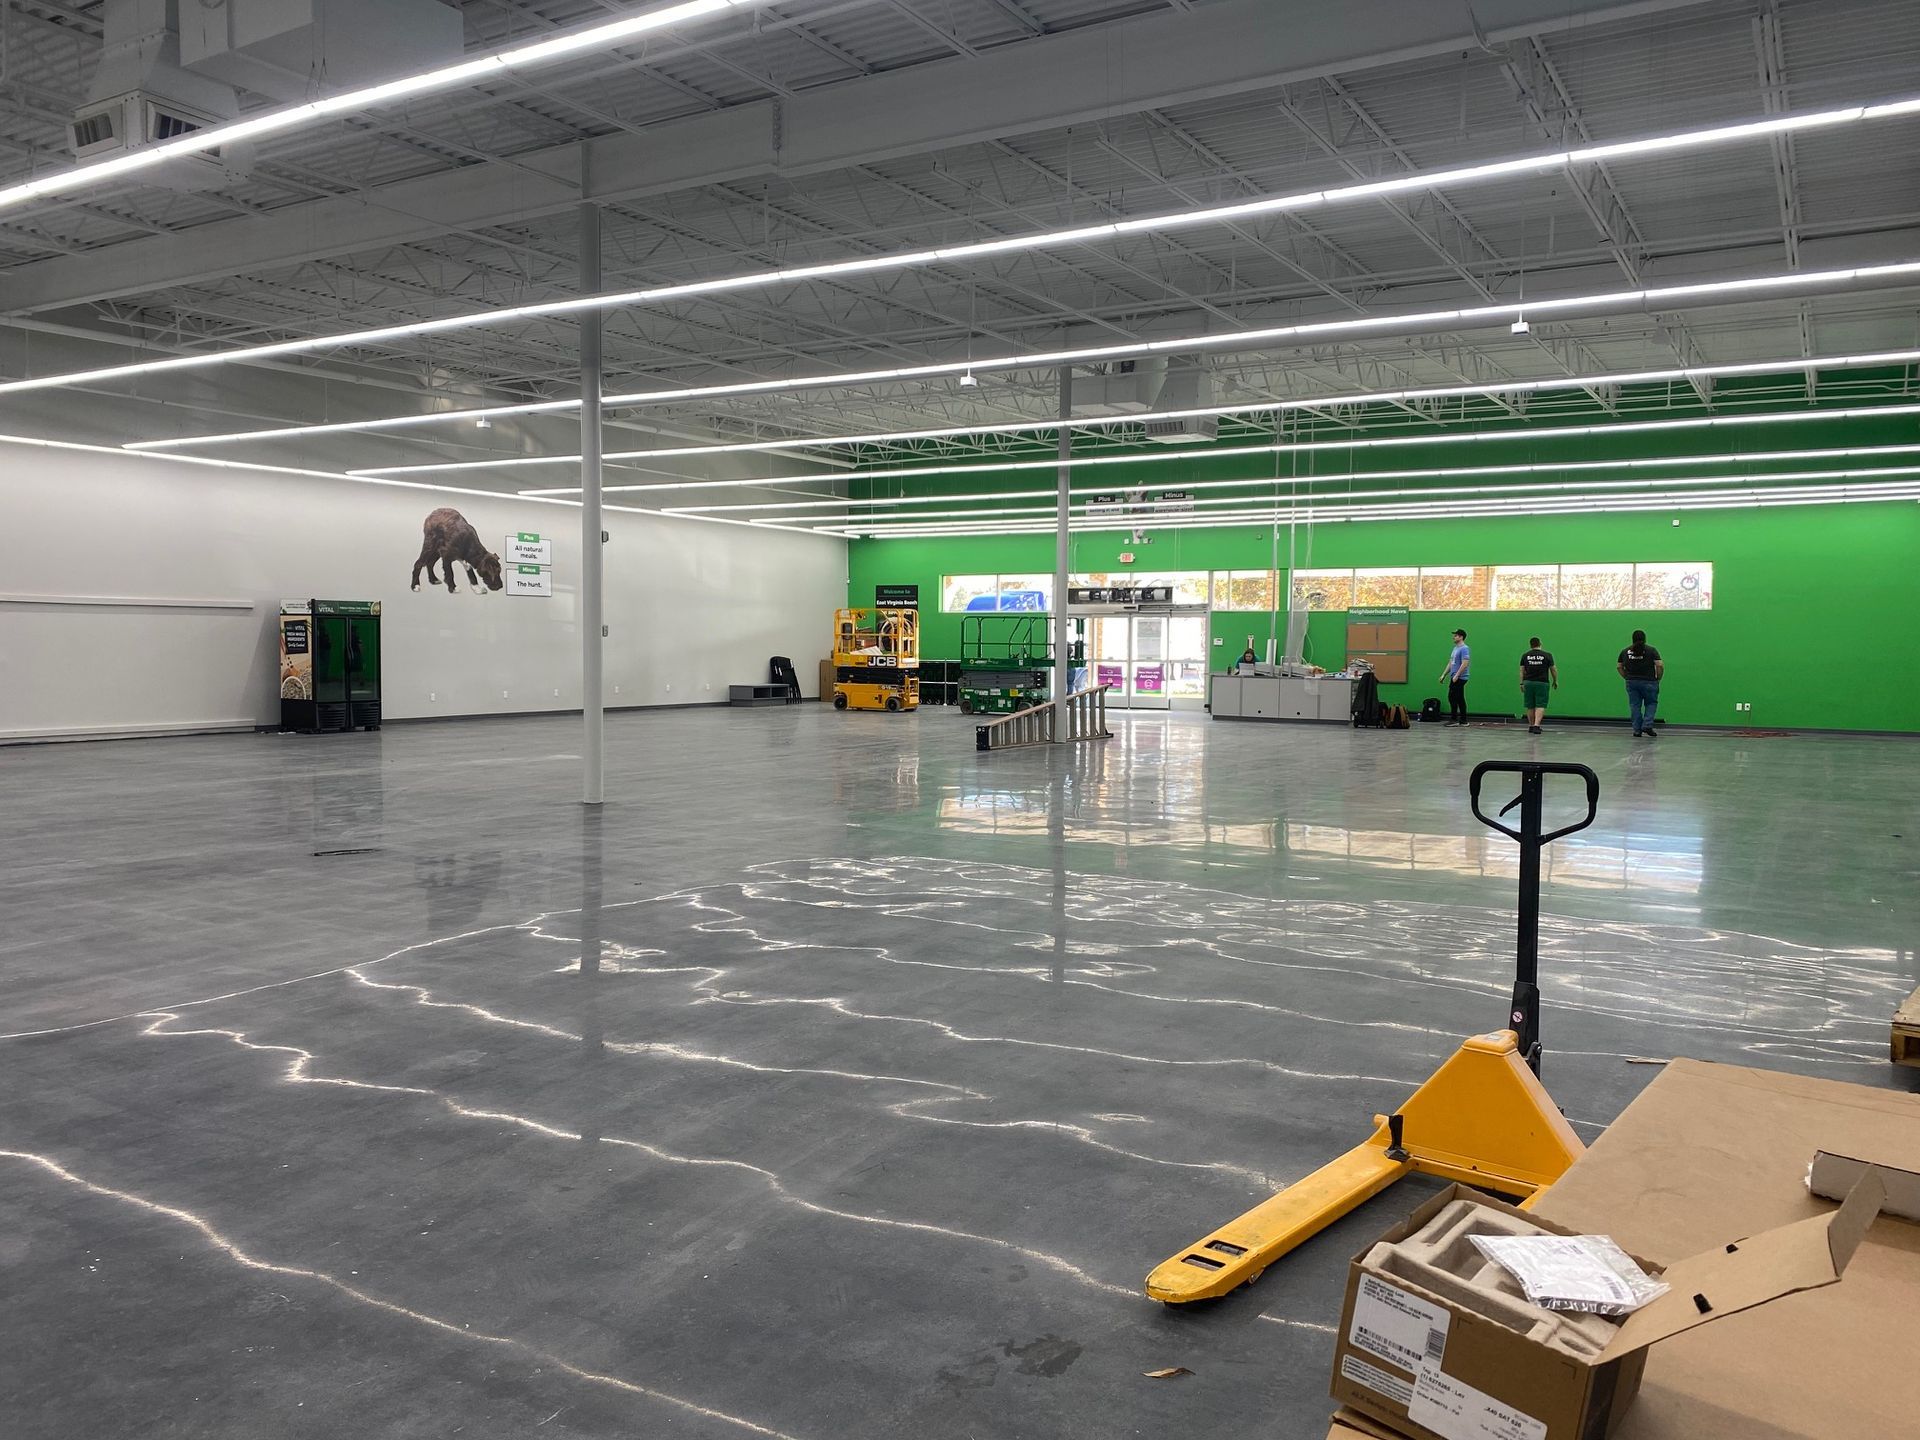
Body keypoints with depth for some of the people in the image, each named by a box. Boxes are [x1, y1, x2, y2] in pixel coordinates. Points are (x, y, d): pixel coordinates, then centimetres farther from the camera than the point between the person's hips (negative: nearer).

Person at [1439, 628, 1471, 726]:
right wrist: (1444, 675, 17)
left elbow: (1465, 664, -22)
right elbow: (1450, 663, 22)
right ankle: (1463, 721, 10)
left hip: (1459, 678, -10)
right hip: (1455, 678, 10)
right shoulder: (1455, 648, 18)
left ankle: (1454, 719, -8)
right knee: (1460, 699, 9)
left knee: (1452, 697, -11)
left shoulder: (1464, 649, -14)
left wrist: (1456, 676, -23)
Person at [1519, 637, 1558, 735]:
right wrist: (1555, 681, 15)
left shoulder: (1525, 656, 5)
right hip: (1542, 683, -3)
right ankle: (1536, 725, -18)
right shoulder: (1547, 655, -1)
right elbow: (1553, 670, 4)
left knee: (1530, 706, 11)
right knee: (1540, 705, -4)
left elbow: (1522, 670, 4)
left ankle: (1531, 726, 18)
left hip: (1528, 683, 3)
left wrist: (1521, 683, 7)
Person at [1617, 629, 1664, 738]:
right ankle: (1647, 726, -2)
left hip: (1631, 683, 2)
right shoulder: (1651, 650, -4)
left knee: (1635, 706, 7)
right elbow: (1660, 665, -10)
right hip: (1648, 682, -2)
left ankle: (1637, 730, 7)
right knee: (1651, 703, 12)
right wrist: (1658, 679, 1)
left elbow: (1619, 667, 8)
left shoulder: (1625, 651, 6)